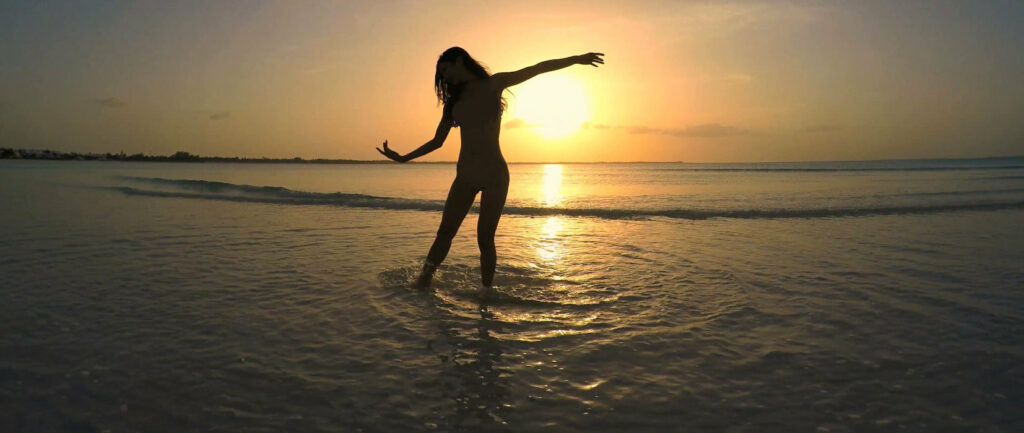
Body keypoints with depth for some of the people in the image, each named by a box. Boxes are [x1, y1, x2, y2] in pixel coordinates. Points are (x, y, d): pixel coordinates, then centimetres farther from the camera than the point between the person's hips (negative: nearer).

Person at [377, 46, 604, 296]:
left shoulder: (493, 85, 2)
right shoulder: (453, 101, 14)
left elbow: (538, 68, 3)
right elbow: (437, 142, 17)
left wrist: (577, 59, 2)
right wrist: (404, 158, 12)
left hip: (494, 174, -4)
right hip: (465, 175, 4)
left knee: (485, 238, -7)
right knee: (445, 231, -2)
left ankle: (486, 291, 2)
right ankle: (422, 282, 4)